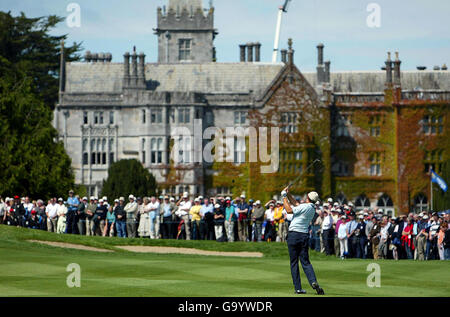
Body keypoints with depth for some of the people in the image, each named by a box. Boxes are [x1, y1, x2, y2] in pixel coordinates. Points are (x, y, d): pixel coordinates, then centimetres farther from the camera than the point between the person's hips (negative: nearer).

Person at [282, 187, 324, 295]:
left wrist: (284, 197, -1)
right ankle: (313, 281, -18)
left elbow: (289, 210, -11)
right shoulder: (313, 209, 12)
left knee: (294, 262, 2)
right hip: (305, 236, 6)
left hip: (293, 235, -6)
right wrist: (288, 194, 20)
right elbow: (296, 204, 21)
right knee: (305, 262, 6)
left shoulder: (305, 207, -13)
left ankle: (298, 288, 0)